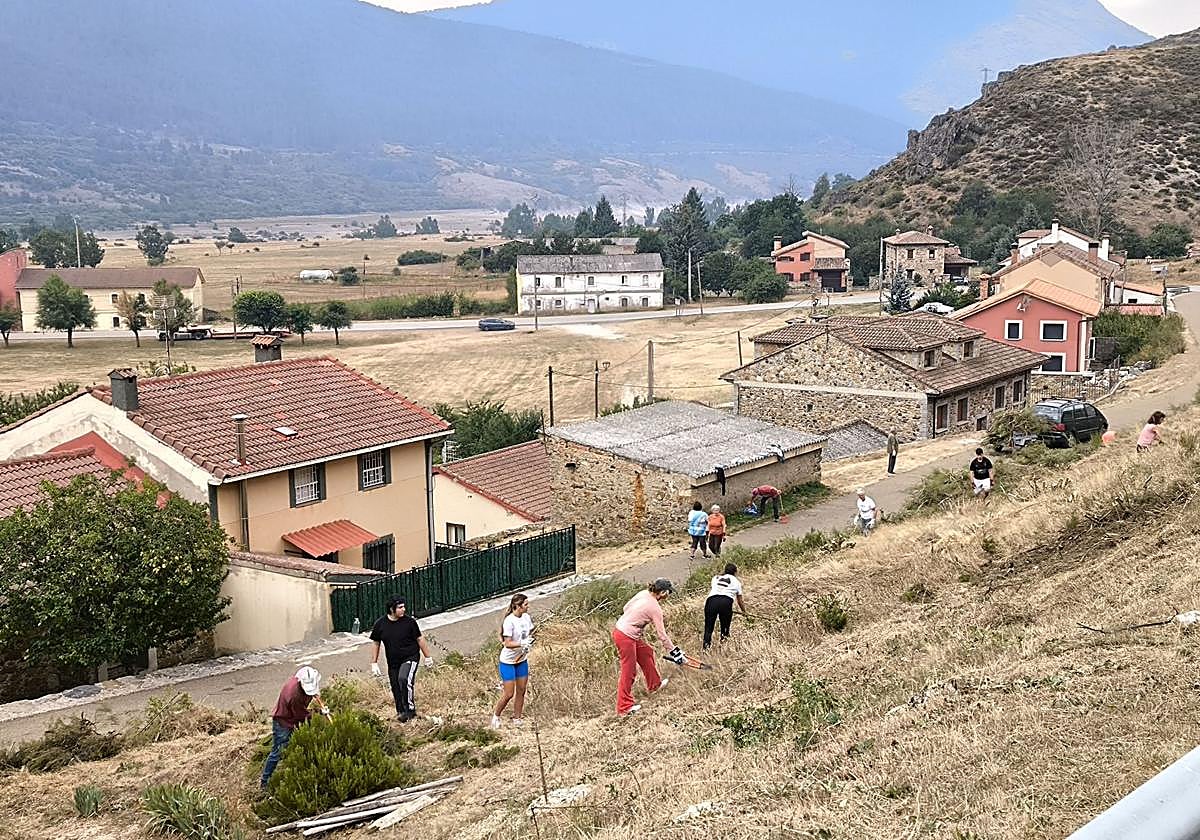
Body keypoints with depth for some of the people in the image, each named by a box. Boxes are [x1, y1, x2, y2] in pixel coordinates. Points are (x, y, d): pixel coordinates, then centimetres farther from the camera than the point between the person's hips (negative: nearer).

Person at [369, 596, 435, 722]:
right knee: (396, 690, 5)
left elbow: (420, 639, 2)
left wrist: (428, 657, 6)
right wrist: (374, 663, 7)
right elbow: (376, 644, 9)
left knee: (404, 679, -28)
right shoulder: (380, 624, -2)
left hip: (410, 658, -4)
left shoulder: (409, 621, -7)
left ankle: (410, 709, -18)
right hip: (393, 663, 4)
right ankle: (401, 713, 21)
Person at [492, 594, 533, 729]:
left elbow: (530, 633, 12)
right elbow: (507, 643, -22)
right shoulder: (509, 621, -23)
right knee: (508, 694, -2)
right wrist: (522, 643, -34)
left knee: (521, 690, 10)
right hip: (508, 661, -7)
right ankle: (496, 715, 22)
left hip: (522, 660, 7)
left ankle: (517, 719, 22)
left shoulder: (526, 617, -1)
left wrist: (529, 643, -8)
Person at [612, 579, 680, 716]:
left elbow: (626, 607, 12)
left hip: (620, 627, 9)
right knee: (629, 672, 1)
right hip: (626, 638, -9)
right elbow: (662, 635, -11)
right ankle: (624, 707, 9)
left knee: (646, 652, 24)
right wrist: (674, 651, -2)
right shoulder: (655, 608, -17)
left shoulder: (643, 593, 2)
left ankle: (654, 684, 42)